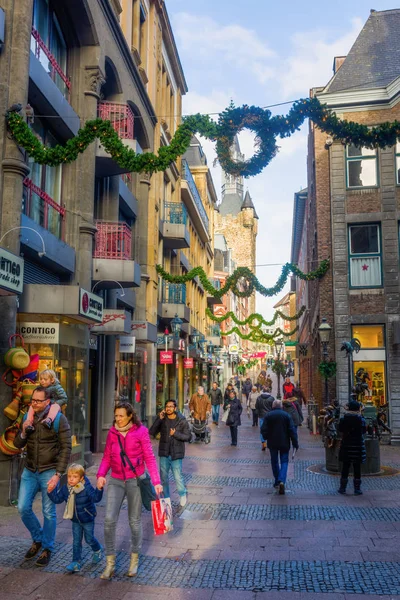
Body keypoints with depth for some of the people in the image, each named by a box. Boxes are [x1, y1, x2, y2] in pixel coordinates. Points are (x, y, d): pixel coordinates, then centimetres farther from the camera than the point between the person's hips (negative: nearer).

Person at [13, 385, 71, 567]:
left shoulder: (59, 419, -11)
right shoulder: (28, 417, 4)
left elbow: (66, 448, -11)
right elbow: (18, 445, 8)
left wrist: (57, 475, -16)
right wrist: (23, 431, -13)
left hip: (49, 472, -4)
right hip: (29, 471, 5)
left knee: (49, 512, 4)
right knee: (23, 508, 3)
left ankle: (47, 549, 23)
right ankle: (37, 539, 29)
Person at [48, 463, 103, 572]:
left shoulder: (86, 487, -26)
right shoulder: (65, 488, -11)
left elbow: (96, 498, -33)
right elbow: (57, 499, -4)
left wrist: (99, 489, -51)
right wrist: (51, 491, -18)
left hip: (87, 519, -4)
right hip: (75, 519, 4)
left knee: (89, 539, 12)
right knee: (76, 541, 7)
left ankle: (97, 551, 41)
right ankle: (76, 562, 17)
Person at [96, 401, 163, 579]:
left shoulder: (140, 431, -7)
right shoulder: (112, 433, 4)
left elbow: (149, 458, -5)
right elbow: (107, 457, 8)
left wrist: (156, 481, -10)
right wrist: (101, 474, -10)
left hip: (135, 480, -3)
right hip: (116, 481, 3)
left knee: (135, 521, 8)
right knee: (109, 519, -7)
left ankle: (134, 559, 29)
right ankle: (110, 563, 6)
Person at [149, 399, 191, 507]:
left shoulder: (182, 421, -5)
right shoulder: (162, 420, 2)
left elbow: (188, 437, -5)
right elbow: (152, 432, -10)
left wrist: (175, 434, -18)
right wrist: (159, 419, -18)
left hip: (176, 454, -3)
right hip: (164, 453, 3)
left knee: (178, 476, -4)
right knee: (163, 476, 11)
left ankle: (183, 494, 23)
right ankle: (166, 497, 29)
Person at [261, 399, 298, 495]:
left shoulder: (268, 416, -4)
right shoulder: (287, 415, -4)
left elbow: (264, 430, -5)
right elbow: (292, 430, -7)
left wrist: (266, 438, 13)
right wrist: (295, 443, -2)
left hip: (272, 443, 1)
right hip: (284, 443, -1)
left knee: (274, 461, 16)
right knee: (284, 461, 4)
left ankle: (277, 481, 23)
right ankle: (281, 481, -15)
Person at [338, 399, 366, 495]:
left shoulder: (343, 419, -5)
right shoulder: (361, 419, -11)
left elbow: (340, 430, 2)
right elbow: (364, 431, -1)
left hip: (346, 445, 2)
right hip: (358, 445, -2)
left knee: (345, 466, 9)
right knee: (357, 468, 6)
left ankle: (342, 488, 13)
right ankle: (357, 489, 10)